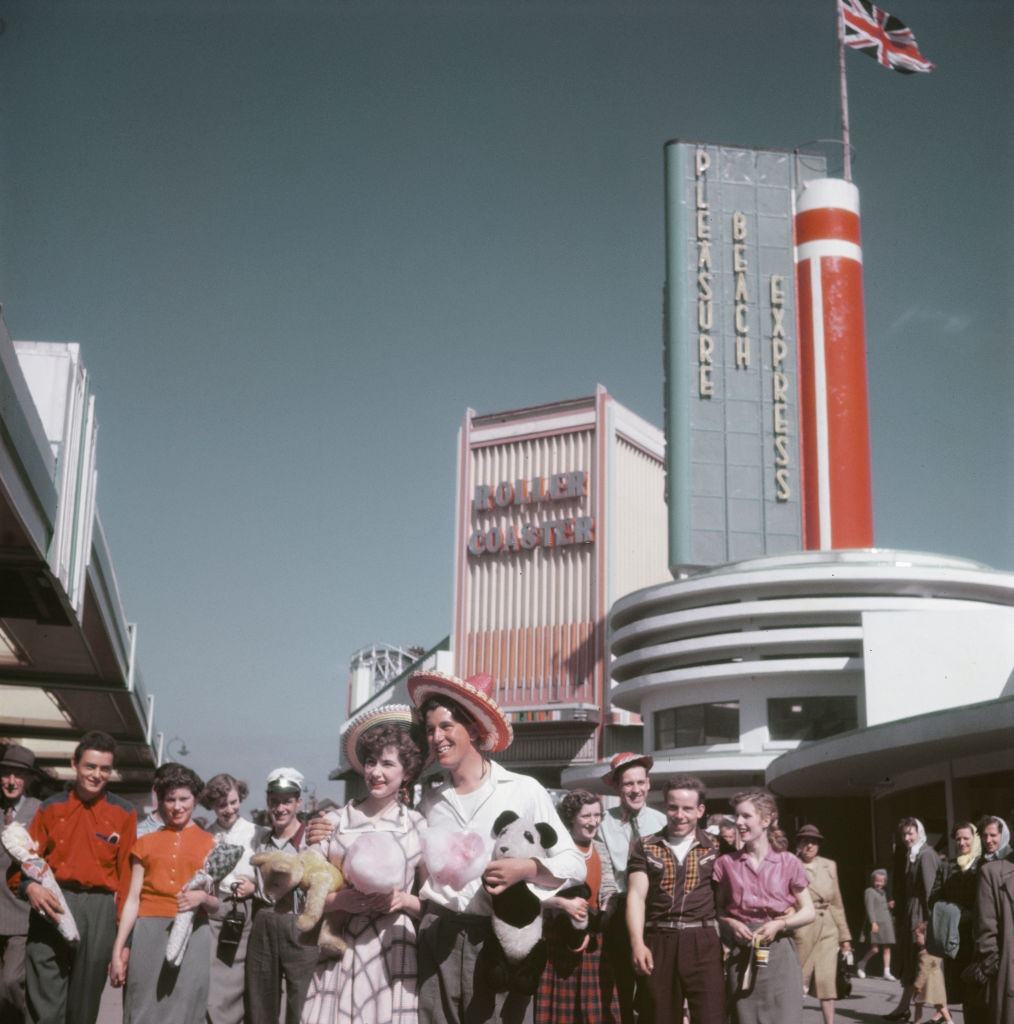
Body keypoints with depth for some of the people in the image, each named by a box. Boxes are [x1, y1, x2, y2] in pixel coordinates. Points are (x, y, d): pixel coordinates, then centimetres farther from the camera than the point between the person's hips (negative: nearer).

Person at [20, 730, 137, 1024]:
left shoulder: (124, 814, 6)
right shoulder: (51, 808, 8)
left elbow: (126, 873, 3)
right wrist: (30, 886, -15)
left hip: (100, 909, 0)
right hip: (53, 906, 0)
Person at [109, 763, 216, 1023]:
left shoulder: (209, 844, 9)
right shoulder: (146, 843, 12)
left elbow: (216, 903, 11)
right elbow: (132, 899, 9)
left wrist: (203, 897, -12)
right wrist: (117, 951, 3)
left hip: (191, 936, -1)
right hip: (148, 933, 1)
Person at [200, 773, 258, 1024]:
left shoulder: (254, 832, 2)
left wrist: (254, 887, -11)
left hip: (245, 914, 0)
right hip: (213, 913, 0)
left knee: (237, 983, 5)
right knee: (213, 986, -5)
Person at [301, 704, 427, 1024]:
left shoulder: (419, 827, 4)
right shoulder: (333, 822, 5)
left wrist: (404, 900, -11)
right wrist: (339, 901, -13)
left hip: (393, 954, -1)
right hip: (339, 953, 1)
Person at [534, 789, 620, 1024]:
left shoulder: (601, 850, 10)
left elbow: (610, 895, 9)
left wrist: (592, 929, -5)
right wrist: (564, 904, -25)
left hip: (593, 938, 5)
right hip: (559, 936, -5)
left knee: (593, 1005, 6)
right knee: (560, 1004, -2)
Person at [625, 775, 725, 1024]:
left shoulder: (715, 847, 8)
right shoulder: (644, 846, 7)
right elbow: (636, 894, -1)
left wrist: (728, 940, -5)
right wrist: (637, 943, -14)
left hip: (703, 942, -1)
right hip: (658, 943, 1)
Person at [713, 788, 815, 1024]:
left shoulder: (789, 863, 1)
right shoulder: (727, 863, 4)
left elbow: (808, 912, 6)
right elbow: (717, 909, 13)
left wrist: (779, 924, -10)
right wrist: (731, 924, -8)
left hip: (780, 954, -1)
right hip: (742, 955, 1)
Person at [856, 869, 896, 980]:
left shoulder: (883, 892, 20)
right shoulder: (869, 891, -3)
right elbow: (870, 908, -11)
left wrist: (889, 905, 7)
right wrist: (873, 922, -20)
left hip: (886, 922, 7)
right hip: (876, 923, -7)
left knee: (887, 949, 2)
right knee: (875, 949, -10)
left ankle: (887, 973, 2)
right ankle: (861, 965, 11)